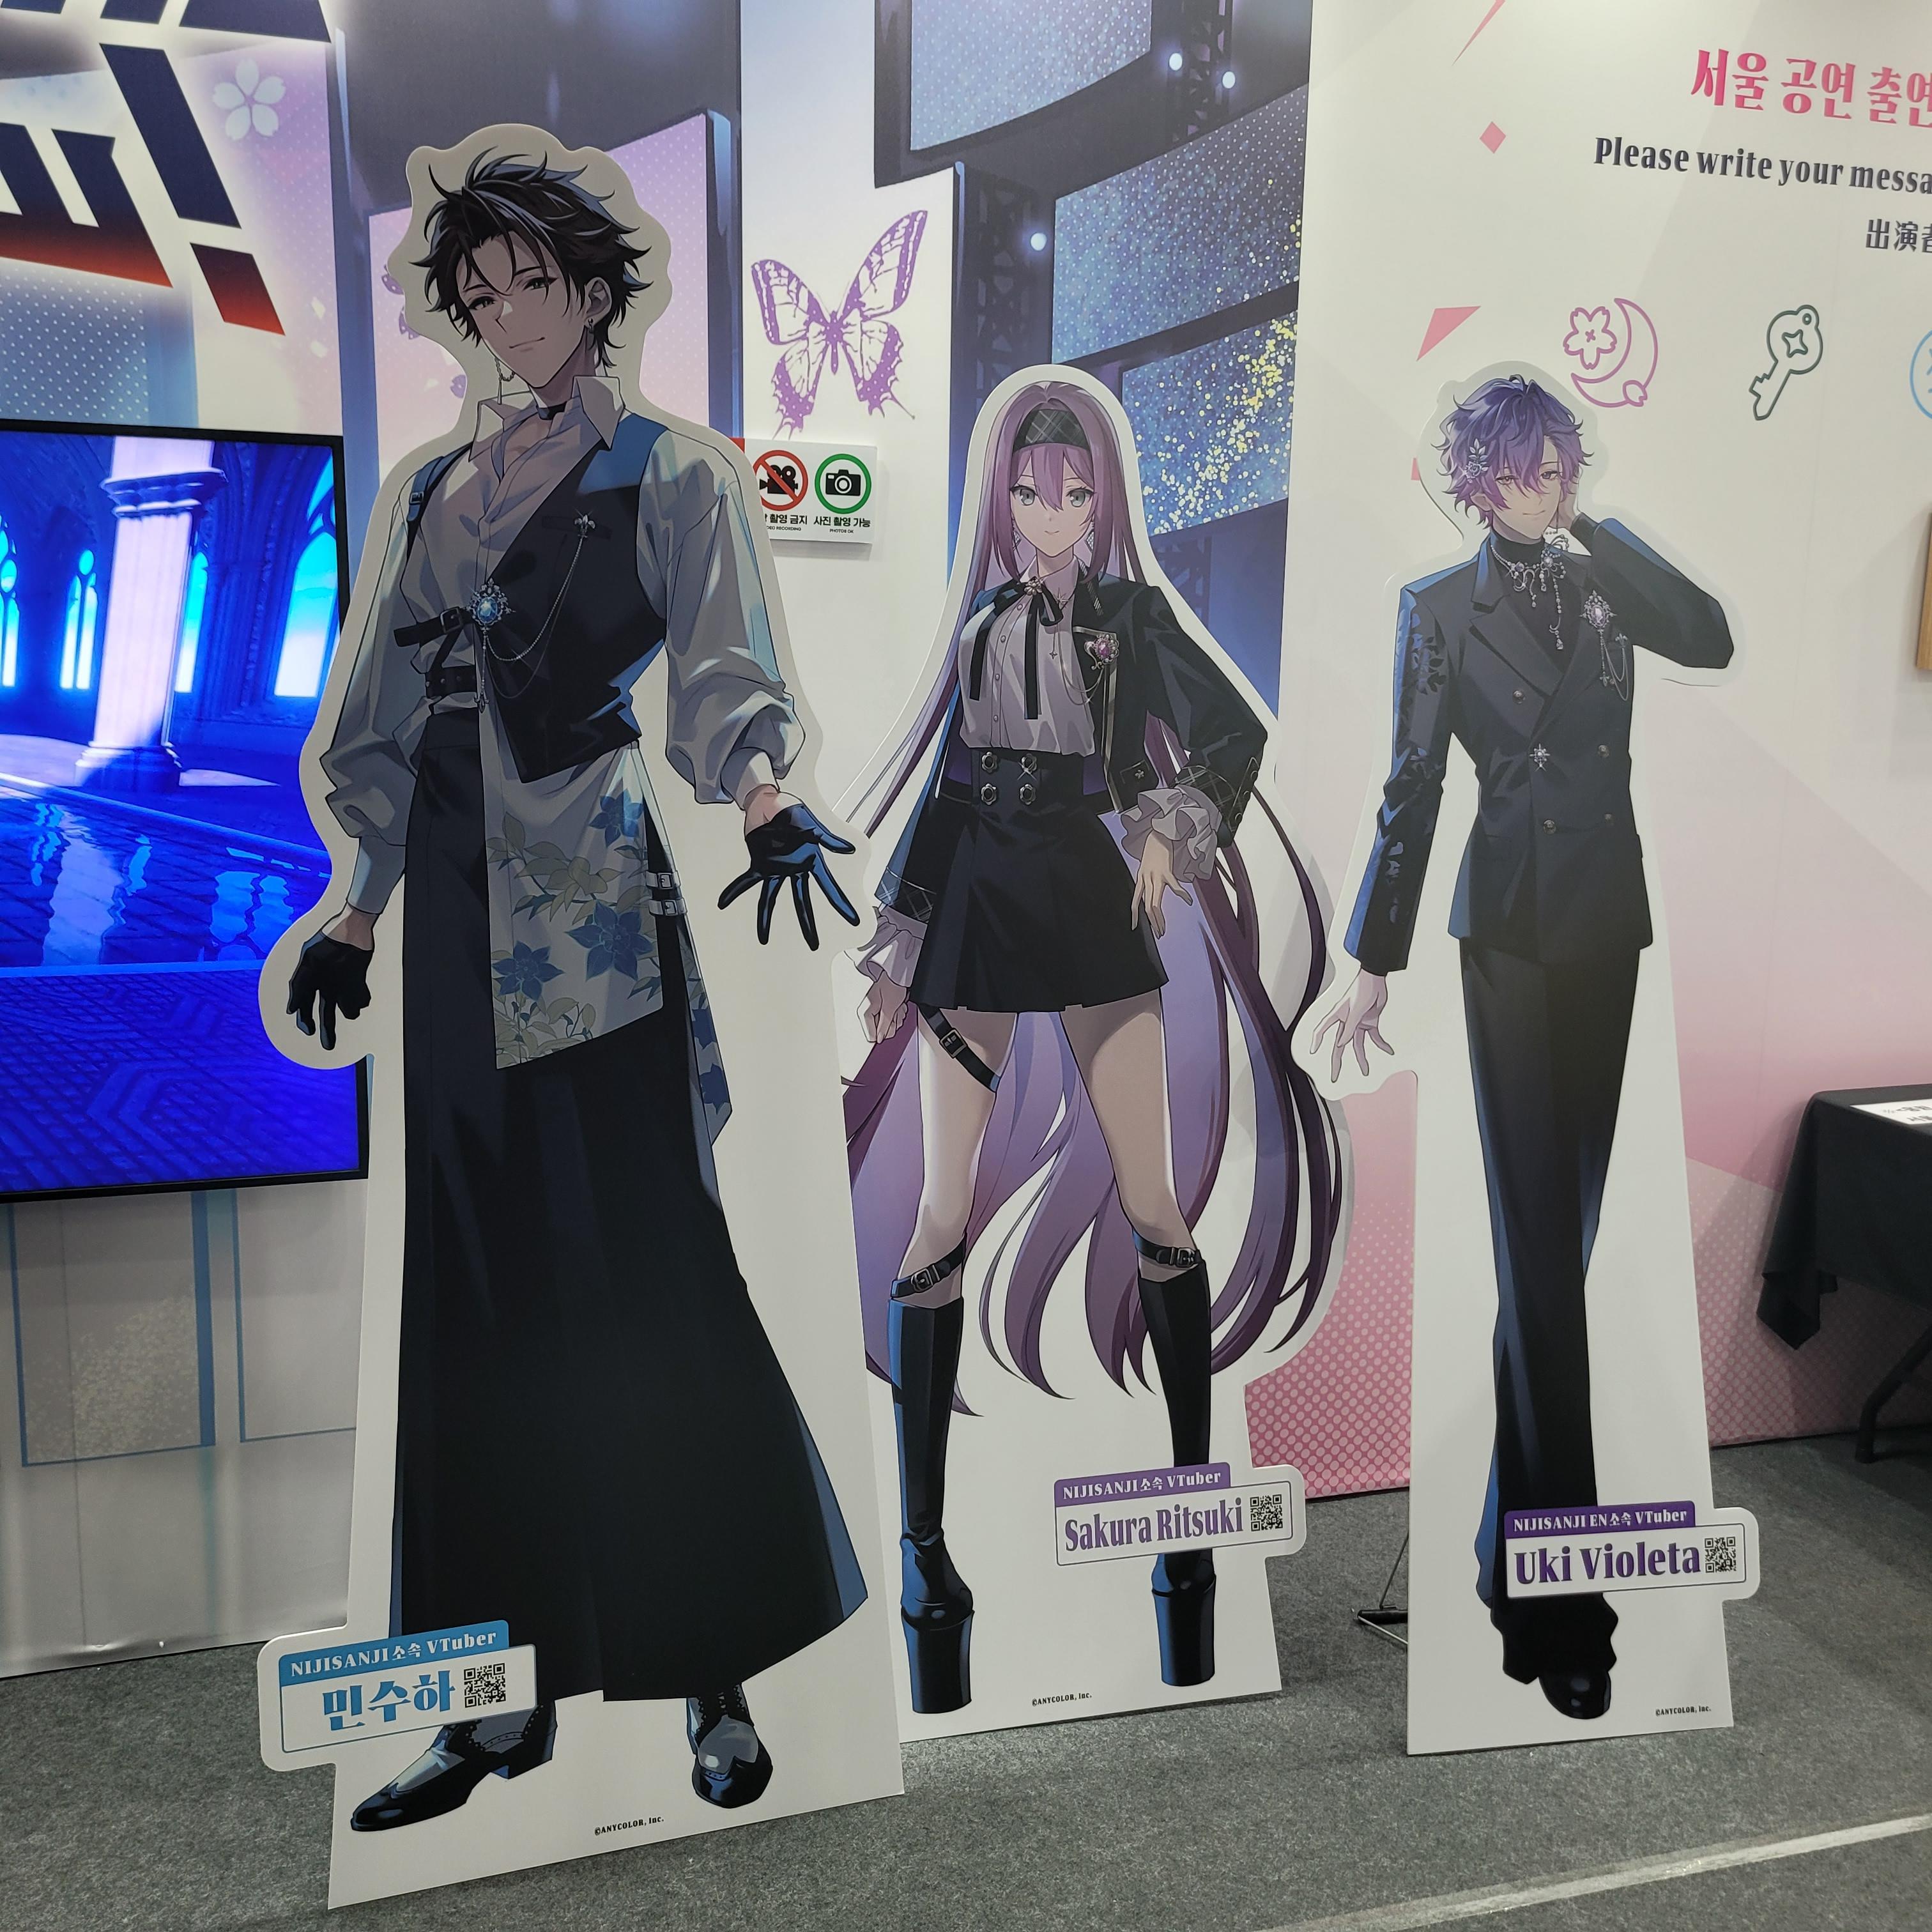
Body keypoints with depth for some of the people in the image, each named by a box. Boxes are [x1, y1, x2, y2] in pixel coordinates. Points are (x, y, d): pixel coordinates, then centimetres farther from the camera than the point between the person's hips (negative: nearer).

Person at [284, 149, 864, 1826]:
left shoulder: (668, 474, 4)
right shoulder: (440, 489, 19)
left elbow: (722, 673, -8)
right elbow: (392, 729, 20)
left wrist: (768, 807, -29)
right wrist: (355, 918, 18)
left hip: (602, 907, -6)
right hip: (460, 920, 6)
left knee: (648, 1279, -4)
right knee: (477, 1296, 8)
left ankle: (717, 1681, 11)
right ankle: (506, 1691, 21)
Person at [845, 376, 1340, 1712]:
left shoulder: (1132, 614, 7)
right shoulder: (981, 620, 13)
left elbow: (1237, 732, 3)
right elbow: (945, 784, 15)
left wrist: (1173, 828, -16)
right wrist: (897, 946, 13)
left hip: (1095, 903, -1)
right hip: (976, 910, 2)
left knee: (1152, 1207, -3)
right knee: (940, 1216, -3)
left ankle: (1196, 1490, 14)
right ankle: (922, 1529, 5)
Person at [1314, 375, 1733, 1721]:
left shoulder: (1603, 583, 10)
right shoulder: (1441, 609, 2)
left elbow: (1712, 641, -9)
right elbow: (1414, 787, -2)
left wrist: (1596, 530, -5)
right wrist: (1376, 963, -6)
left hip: (1606, 919, 4)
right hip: (1509, 924, -4)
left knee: (1561, 1215, 11)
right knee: (1540, 1225, -9)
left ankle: (1523, 1544, 29)